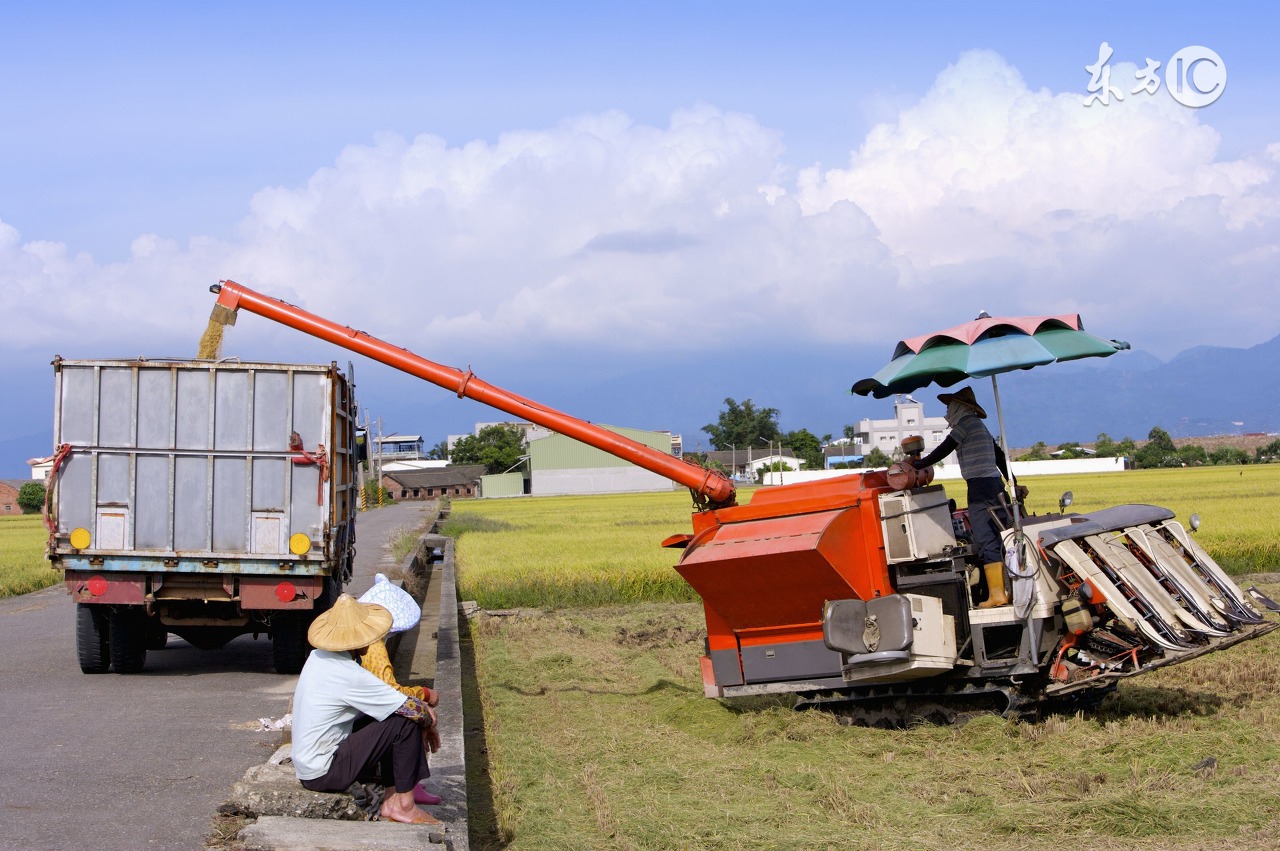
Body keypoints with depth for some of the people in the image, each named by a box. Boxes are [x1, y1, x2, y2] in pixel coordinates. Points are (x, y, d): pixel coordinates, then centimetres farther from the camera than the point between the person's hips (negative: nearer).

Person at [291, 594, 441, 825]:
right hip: (322, 774, -9)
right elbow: (413, 710, -19)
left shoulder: (319, 657, 3)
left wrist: (423, 707, 7)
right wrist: (429, 721, 3)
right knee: (405, 721, -13)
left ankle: (391, 799, 13)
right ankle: (403, 806, -3)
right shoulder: (350, 675, -25)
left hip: (305, 761, 9)